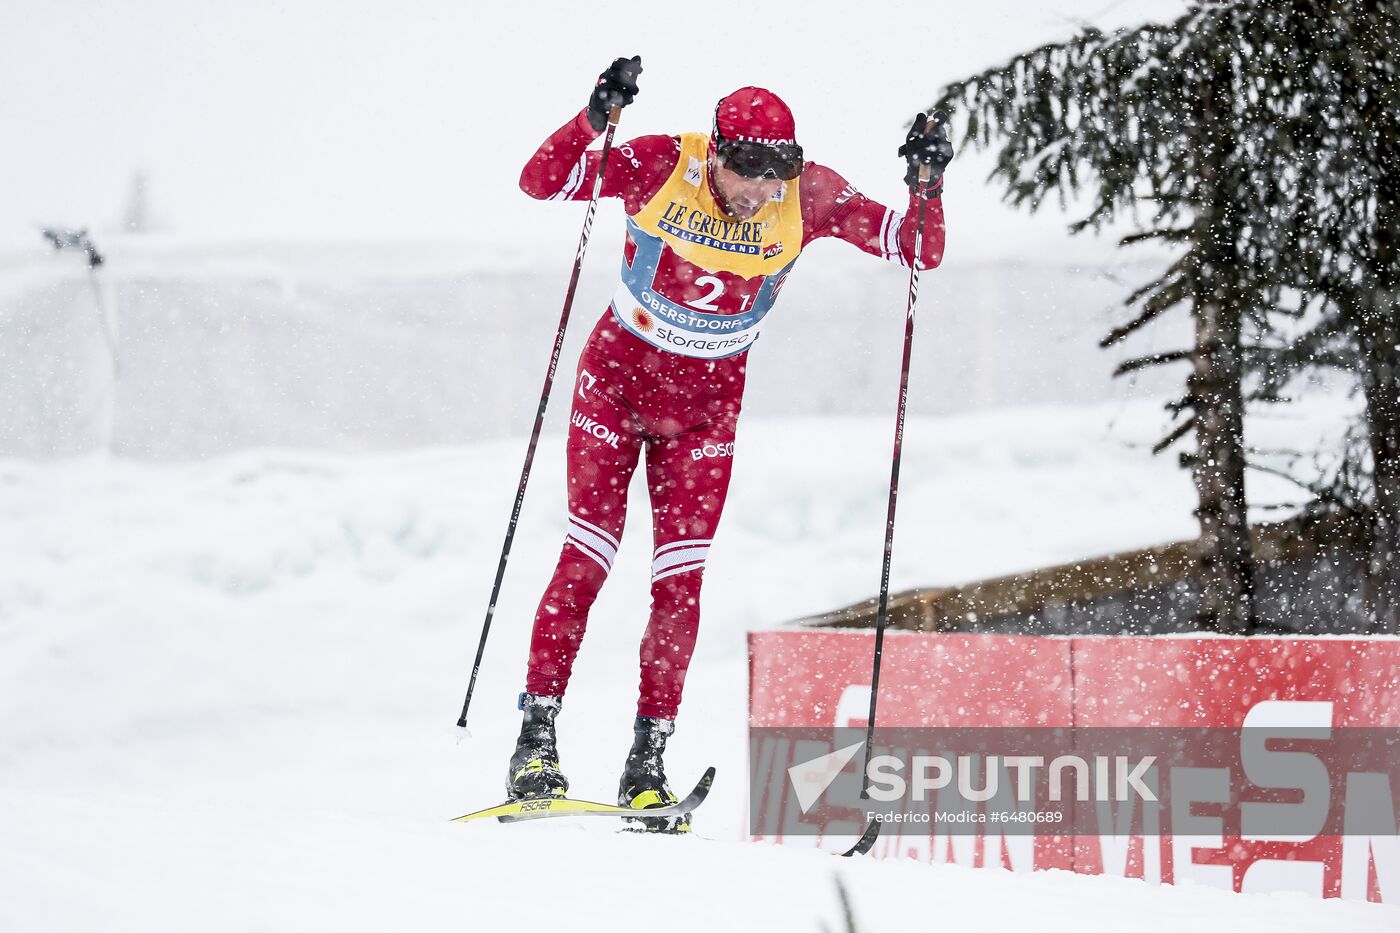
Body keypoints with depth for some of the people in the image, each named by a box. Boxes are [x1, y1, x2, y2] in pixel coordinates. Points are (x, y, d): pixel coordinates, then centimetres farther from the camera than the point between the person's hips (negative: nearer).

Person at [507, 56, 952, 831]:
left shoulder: (809, 197, -15)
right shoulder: (661, 167, -20)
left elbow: (919, 251, -11)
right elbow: (539, 181, -22)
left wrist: (927, 188, -30)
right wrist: (594, 118, -37)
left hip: (709, 398, 2)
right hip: (619, 373, -2)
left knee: (681, 581, -3)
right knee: (587, 556, -8)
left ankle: (646, 765, 3)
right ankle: (536, 741, -3)